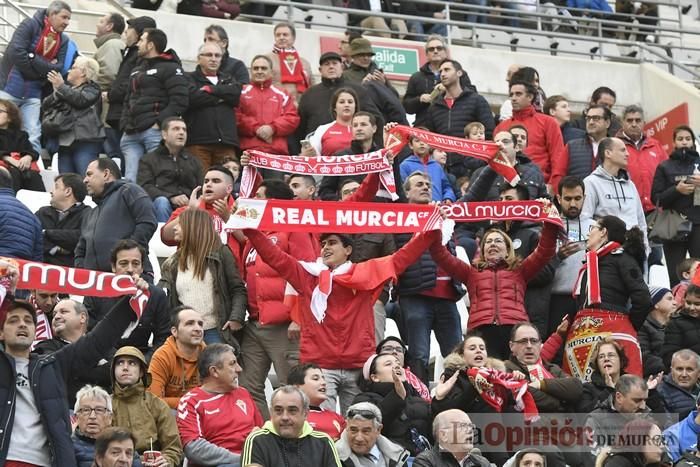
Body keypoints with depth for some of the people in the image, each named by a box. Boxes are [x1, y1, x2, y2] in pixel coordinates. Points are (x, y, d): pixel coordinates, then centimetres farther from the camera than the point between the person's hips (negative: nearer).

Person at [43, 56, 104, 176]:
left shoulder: (92, 88, 7)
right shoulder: (67, 89, 26)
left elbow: (81, 100, -13)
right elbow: (46, 105, 16)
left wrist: (61, 86, -11)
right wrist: (56, 92, -2)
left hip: (85, 141, -7)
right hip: (65, 142, 7)